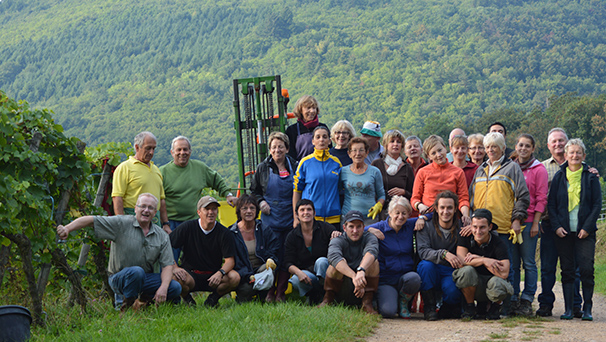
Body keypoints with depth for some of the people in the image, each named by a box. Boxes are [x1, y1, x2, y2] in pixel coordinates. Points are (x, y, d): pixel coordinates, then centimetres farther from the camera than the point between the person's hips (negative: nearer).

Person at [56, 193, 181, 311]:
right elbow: (91, 220, -15)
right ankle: (128, 306, -12)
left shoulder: (162, 236, 3)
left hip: (146, 277, 4)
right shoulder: (121, 223, -9)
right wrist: (67, 229, -31)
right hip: (119, 277, -4)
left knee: (175, 287, -18)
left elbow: (167, 264, -2)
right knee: (137, 272, -39)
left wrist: (163, 287, -20)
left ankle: (143, 300, 8)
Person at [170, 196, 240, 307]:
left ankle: (213, 298, 3)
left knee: (234, 277, -28)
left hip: (213, 276, 1)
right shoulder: (187, 227, -3)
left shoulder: (224, 233, -1)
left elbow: (230, 260, -7)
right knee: (174, 277, -35)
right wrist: (174, 267, -18)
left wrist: (220, 273, -29)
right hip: (190, 274, -1)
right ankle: (187, 298, 1)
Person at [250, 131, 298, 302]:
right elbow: (254, 190, 17)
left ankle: (281, 293, 12)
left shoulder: (295, 167, 6)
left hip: (290, 221, 1)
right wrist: (260, 202, -2)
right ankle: (269, 292, 9)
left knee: (287, 258, 2)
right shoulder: (262, 168, 7)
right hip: (270, 220, 0)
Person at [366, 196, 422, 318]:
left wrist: (422, 219, -1)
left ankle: (403, 303, -1)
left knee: (414, 278, -35)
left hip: (406, 275, 3)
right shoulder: (380, 227, -2)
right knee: (388, 312, -26)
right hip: (385, 279, -3)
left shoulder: (410, 226, 7)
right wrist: (369, 230, -18)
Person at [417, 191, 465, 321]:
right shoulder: (426, 226, -5)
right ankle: (429, 307, -16)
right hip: (430, 272, 0)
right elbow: (423, 251, -20)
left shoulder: (461, 227, -1)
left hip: (451, 271, 0)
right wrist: (444, 254, -35)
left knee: (452, 291, -32)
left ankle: (447, 308, 7)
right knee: (426, 264, -33)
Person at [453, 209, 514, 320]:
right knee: (466, 270, -30)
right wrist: (484, 260, -29)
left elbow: (504, 273, -27)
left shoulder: (498, 244, -16)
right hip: (472, 286, 2)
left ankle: (496, 306, 1)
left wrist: (477, 258, -22)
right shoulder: (466, 238, -7)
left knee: (497, 283, -36)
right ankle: (469, 307, -6)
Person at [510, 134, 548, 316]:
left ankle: (527, 301, 2)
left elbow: (541, 199, -2)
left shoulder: (539, 169, 2)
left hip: (528, 221, -4)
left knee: (528, 263, -2)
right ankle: (513, 299, 9)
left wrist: (535, 223, -8)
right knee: (512, 263, 5)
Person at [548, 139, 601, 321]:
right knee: (567, 270, 2)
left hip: (585, 231, -1)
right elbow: (551, 203, 9)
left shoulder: (591, 176, 5)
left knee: (586, 269, -7)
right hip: (564, 231, 2)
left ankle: (587, 309, 3)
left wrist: (587, 227, -8)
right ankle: (568, 309, 7)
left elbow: (597, 204, 2)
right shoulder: (559, 176, 9)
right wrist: (556, 226, -4)